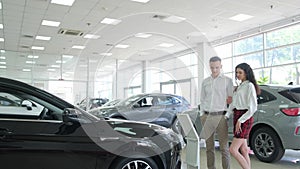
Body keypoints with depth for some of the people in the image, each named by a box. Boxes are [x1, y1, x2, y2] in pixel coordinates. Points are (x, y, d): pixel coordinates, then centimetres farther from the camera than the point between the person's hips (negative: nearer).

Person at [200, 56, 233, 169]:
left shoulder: (227, 80, 2)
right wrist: (202, 115, 8)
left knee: (224, 146, -3)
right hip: (207, 116, 4)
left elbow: (231, 100, 5)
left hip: (220, 116, -3)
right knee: (209, 146, 8)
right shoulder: (205, 82, 12)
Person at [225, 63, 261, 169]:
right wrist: (226, 116, 1)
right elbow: (233, 104, 14)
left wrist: (240, 120, -19)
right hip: (237, 117, 9)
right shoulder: (239, 87, 17)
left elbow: (253, 108, -15)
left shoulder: (249, 86, -9)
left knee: (233, 150, -10)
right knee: (243, 150, 11)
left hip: (245, 119, -9)